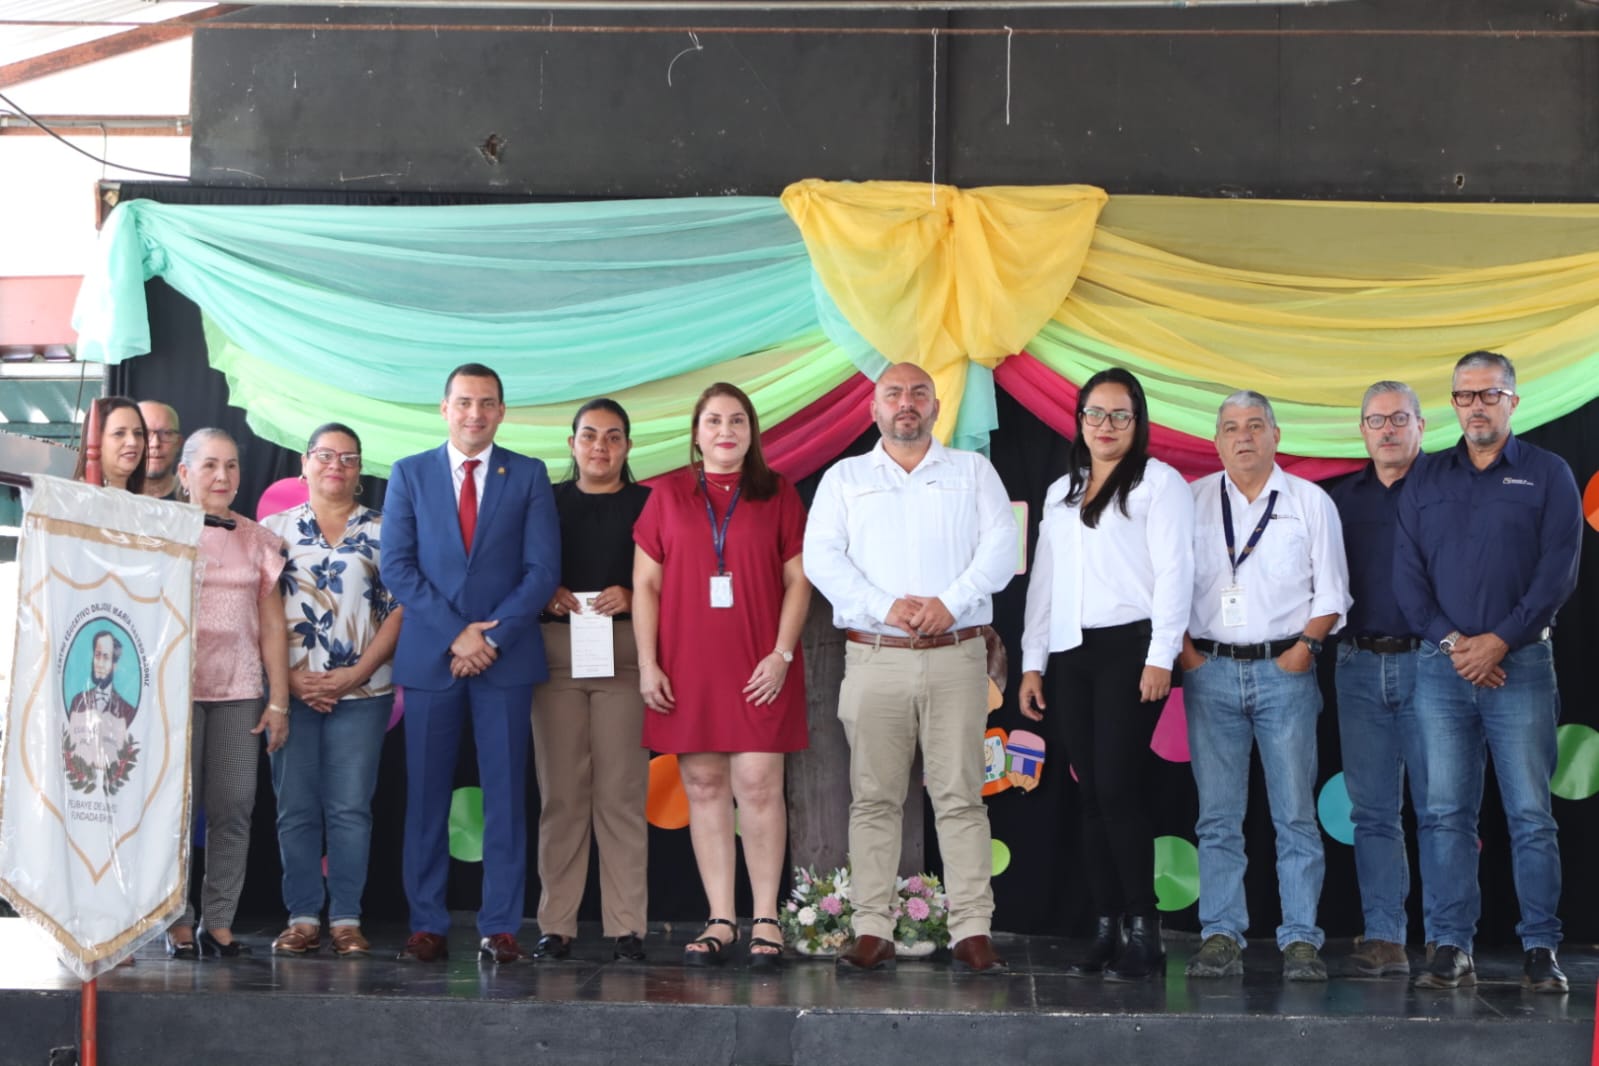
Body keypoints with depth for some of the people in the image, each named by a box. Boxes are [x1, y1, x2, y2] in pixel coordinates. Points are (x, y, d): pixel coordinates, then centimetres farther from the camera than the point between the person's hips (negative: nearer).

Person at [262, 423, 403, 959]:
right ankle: (302, 917, 8)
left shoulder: (383, 532, 7)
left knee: (350, 807, -2)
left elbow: (400, 608, 1)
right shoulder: (274, 529, 10)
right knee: (295, 807, 2)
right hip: (291, 690, 1)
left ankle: (347, 919, 4)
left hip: (362, 690, -1)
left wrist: (357, 673, -9)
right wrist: (290, 676, -8)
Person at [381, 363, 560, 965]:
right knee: (426, 797, 2)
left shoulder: (529, 476, 7)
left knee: (505, 796, 0)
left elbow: (542, 570, 0)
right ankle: (427, 926, 7)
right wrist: (455, 634, -10)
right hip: (428, 658, 1)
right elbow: (396, 566, 1)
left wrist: (491, 635, -11)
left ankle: (500, 928, 3)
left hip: (506, 657, 0)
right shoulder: (409, 475, 9)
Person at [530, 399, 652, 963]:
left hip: (625, 653, -1)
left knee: (622, 792, -4)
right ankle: (556, 922, 3)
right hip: (556, 653, 1)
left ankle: (625, 925, -1)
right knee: (560, 792, -1)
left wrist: (631, 598, -11)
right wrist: (547, 596, -6)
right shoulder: (547, 501, 14)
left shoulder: (647, 504, 10)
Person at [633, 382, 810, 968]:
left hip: (758, 669, -1)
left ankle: (765, 920, 3)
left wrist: (782, 653, -7)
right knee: (704, 787, 2)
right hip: (687, 667, 2)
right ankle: (720, 921, 7)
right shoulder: (668, 495, 9)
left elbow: (798, 580, 4)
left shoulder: (778, 494, 7)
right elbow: (645, 584, 8)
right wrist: (647, 664, 0)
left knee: (758, 784, -6)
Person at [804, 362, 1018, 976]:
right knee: (874, 798, 0)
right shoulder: (844, 478, 15)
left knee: (960, 796, -4)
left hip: (956, 655, -1)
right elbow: (821, 557, 3)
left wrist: (949, 603, -12)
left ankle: (973, 932, -5)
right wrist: (885, 606, -11)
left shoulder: (972, 471, 15)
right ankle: (873, 932, 2)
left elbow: (1000, 547, 3)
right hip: (873, 657, 1)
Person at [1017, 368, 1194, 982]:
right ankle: (1106, 930, 8)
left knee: (1117, 789, -13)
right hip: (1070, 654, 6)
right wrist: (1032, 661, 14)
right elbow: (1043, 579, 21)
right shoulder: (1060, 493, 21)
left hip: (1130, 646, -6)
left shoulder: (1158, 483, 1)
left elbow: (1173, 570, -7)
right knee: (1091, 794, 5)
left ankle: (1143, 933, -7)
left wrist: (1161, 655, -15)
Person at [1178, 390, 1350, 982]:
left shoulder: (1311, 502, 8)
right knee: (1217, 817, 2)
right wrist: (1183, 647, -2)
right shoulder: (1193, 500, 10)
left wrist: (1305, 644, -6)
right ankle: (1221, 938, 6)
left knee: (1295, 815, -2)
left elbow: (1332, 592, 7)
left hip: (1285, 669, -1)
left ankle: (1300, 941, 2)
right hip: (1211, 670, 1)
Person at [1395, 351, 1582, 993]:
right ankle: (1451, 950, 3)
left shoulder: (1548, 476, 5)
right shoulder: (1426, 481, 13)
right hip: (1442, 667, 2)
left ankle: (1541, 951, 2)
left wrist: (1498, 641, -11)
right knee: (1445, 813, 0)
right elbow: (1406, 573, 7)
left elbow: (1559, 573, -3)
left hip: (1521, 663, -2)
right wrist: (1451, 641, -7)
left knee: (1532, 815, -3)